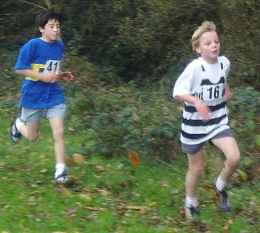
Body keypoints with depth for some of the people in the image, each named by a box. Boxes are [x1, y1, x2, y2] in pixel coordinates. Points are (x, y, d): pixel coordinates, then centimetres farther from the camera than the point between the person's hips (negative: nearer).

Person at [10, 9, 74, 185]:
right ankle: (18, 124, 47)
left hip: (54, 96, 4)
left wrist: (62, 76, 0)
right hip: (33, 96, -4)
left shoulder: (60, 45, 3)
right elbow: (19, 69, -15)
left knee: (59, 133, -9)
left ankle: (60, 172, -2)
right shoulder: (33, 45, -16)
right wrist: (43, 76, -23)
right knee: (32, 137, 12)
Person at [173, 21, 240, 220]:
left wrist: (227, 91, 6)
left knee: (234, 158, -17)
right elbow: (178, 92, -19)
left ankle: (220, 187, 13)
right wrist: (196, 101, -33)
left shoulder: (224, 62, -4)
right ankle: (191, 204, 35)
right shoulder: (195, 67, -22)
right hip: (194, 124, -4)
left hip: (218, 121, 4)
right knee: (196, 169, 9)